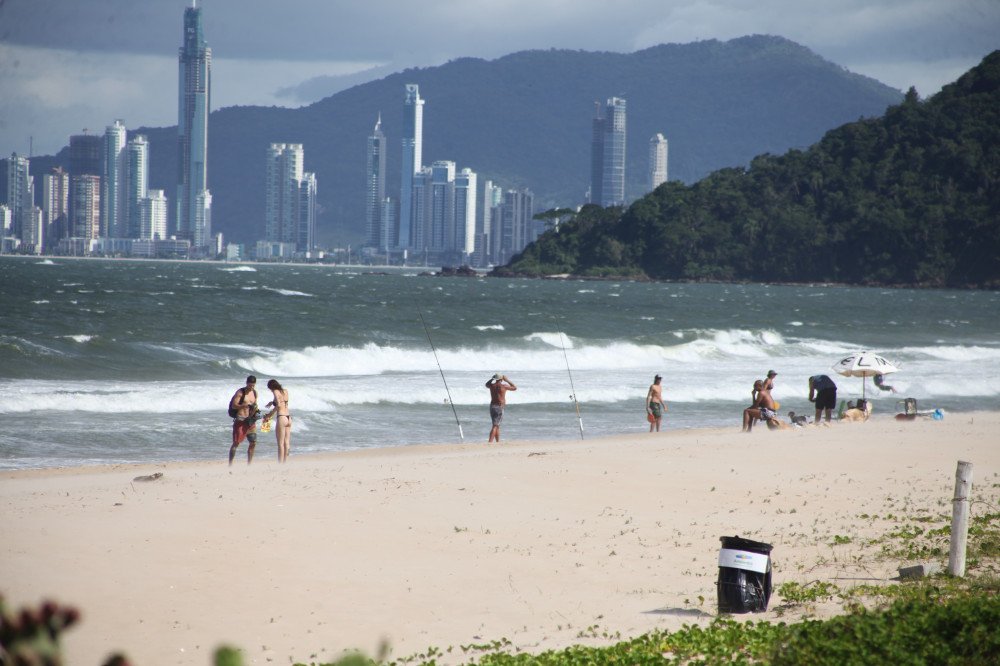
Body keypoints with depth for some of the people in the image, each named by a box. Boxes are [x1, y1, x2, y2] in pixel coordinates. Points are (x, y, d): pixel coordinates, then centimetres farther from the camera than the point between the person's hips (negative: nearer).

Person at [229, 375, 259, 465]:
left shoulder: (254, 393, 11)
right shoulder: (240, 392, -7)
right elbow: (234, 406, -13)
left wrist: (256, 410, -3)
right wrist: (246, 405, -26)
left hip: (250, 420, 6)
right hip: (240, 420, -6)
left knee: (253, 443, 5)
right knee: (236, 443, -8)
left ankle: (249, 464, 15)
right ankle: (230, 464, -7)